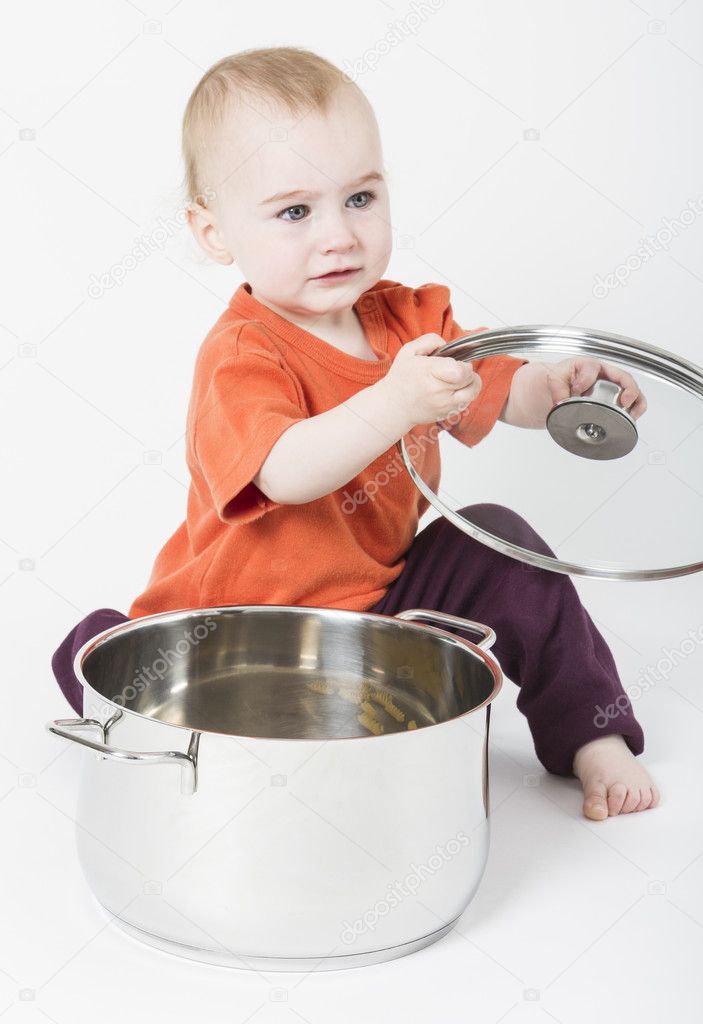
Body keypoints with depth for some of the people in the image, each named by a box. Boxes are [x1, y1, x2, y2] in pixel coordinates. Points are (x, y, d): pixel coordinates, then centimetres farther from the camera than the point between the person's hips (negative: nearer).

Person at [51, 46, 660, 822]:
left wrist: (562, 385, -19)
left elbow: (506, 395, 4)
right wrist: (395, 404, -57)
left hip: (377, 594, 6)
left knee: (498, 543, -5)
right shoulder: (241, 357, -24)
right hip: (241, 629, -6)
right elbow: (287, 473, -42)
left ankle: (594, 736, 9)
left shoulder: (409, 320, -2)